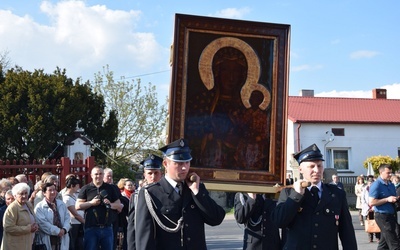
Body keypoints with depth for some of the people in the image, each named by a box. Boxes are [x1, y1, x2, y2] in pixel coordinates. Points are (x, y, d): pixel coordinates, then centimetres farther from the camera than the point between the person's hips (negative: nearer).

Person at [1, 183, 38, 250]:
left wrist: (35, 226, 0)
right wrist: (28, 228, -20)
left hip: (28, 244, 8)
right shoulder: (12, 208, -16)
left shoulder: (29, 204, 9)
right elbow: (8, 228, -22)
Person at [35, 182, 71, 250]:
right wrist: (57, 231, -15)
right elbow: (43, 223, -15)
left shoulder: (62, 204, 12)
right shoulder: (39, 207, -7)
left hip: (62, 239, 5)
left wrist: (64, 229, -10)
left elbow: (67, 218, 9)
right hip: (48, 241, -5)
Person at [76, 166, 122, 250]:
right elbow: (77, 206, 0)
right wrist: (91, 203, -12)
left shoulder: (110, 188, 11)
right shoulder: (86, 189, 5)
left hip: (107, 227, 2)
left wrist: (110, 204, -9)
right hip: (91, 228, -2)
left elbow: (119, 205, 11)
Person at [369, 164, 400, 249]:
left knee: (384, 243, 14)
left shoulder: (391, 184, 12)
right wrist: (387, 199, -19)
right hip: (382, 216, -8)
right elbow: (371, 202, -18)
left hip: (391, 216, 8)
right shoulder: (376, 185, -12)